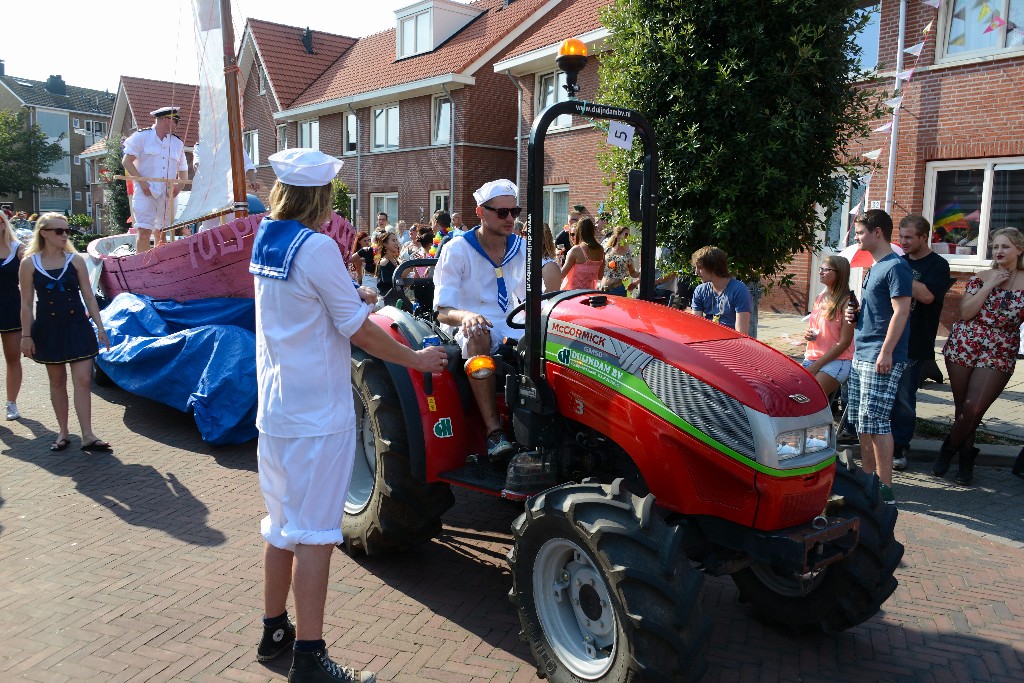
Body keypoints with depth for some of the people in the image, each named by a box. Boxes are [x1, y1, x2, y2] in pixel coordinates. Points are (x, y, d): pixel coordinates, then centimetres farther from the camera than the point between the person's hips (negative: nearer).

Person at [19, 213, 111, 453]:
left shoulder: (75, 260, 1)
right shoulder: (29, 264, -2)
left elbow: (88, 296, 3)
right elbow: (26, 303, 0)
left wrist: (100, 327, 0)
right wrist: (26, 336, -2)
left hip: (77, 327, 0)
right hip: (48, 329, 0)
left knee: (82, 379, -5)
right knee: (57, 381, 10)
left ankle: (88, 436, -3)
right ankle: (63, 433, 20)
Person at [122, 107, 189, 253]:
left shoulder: (178, 143, 15)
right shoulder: (141, 136, 2)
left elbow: (183, 171, 19)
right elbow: (126, 161, 0)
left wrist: (179, 186, -2)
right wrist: (142, 181, -12)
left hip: (167, 194, 4)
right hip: (145, 191, -4)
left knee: (161, 232, 8)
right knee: (144, 231, -13)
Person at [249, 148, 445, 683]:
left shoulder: (264, 241, 7)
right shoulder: (316, 247, -18)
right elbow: (357, 328, -15)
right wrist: (416, 359, -4)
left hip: (275, 409, 9)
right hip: (317, 413, -9)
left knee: (281, 525, 19)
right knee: (314, 535, -1)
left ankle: (274, 629, 33)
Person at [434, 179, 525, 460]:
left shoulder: (521, 248, 10)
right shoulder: (457, 250, -4)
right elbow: (443, 311, -10)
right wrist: (466, 316, -34)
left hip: (514, 330, 4)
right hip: (473, 331, -3)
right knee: (479, 334, -40)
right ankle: (493, 430, -39)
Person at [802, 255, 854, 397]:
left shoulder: (846, 301, -9)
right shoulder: (820, 298, 12)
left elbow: (844, 342, -14)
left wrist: (817, 365, -16)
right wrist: (808, 334, 1)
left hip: (837, 360, -7)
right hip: (811, 357, 7)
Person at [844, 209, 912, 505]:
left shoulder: (896, 267, -11)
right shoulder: (874, 267, 18)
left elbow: (901, 311, -18)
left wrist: (886, 352, -23)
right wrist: (855, 315, 8)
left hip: (881, 358, -10)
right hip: (861, 355, 10)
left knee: (875, 422, -9)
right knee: (861, 422, 12)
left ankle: (886, 489, -2)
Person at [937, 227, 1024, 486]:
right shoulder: (981, 277, 6)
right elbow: (966, 313, -5)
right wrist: (990, 285, -8)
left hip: (999, 355, -1)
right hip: (963, 346, 2)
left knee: (973, 409, -9)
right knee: (962, 407, 6)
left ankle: (949, 448, 15)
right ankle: (966, 458, 23)